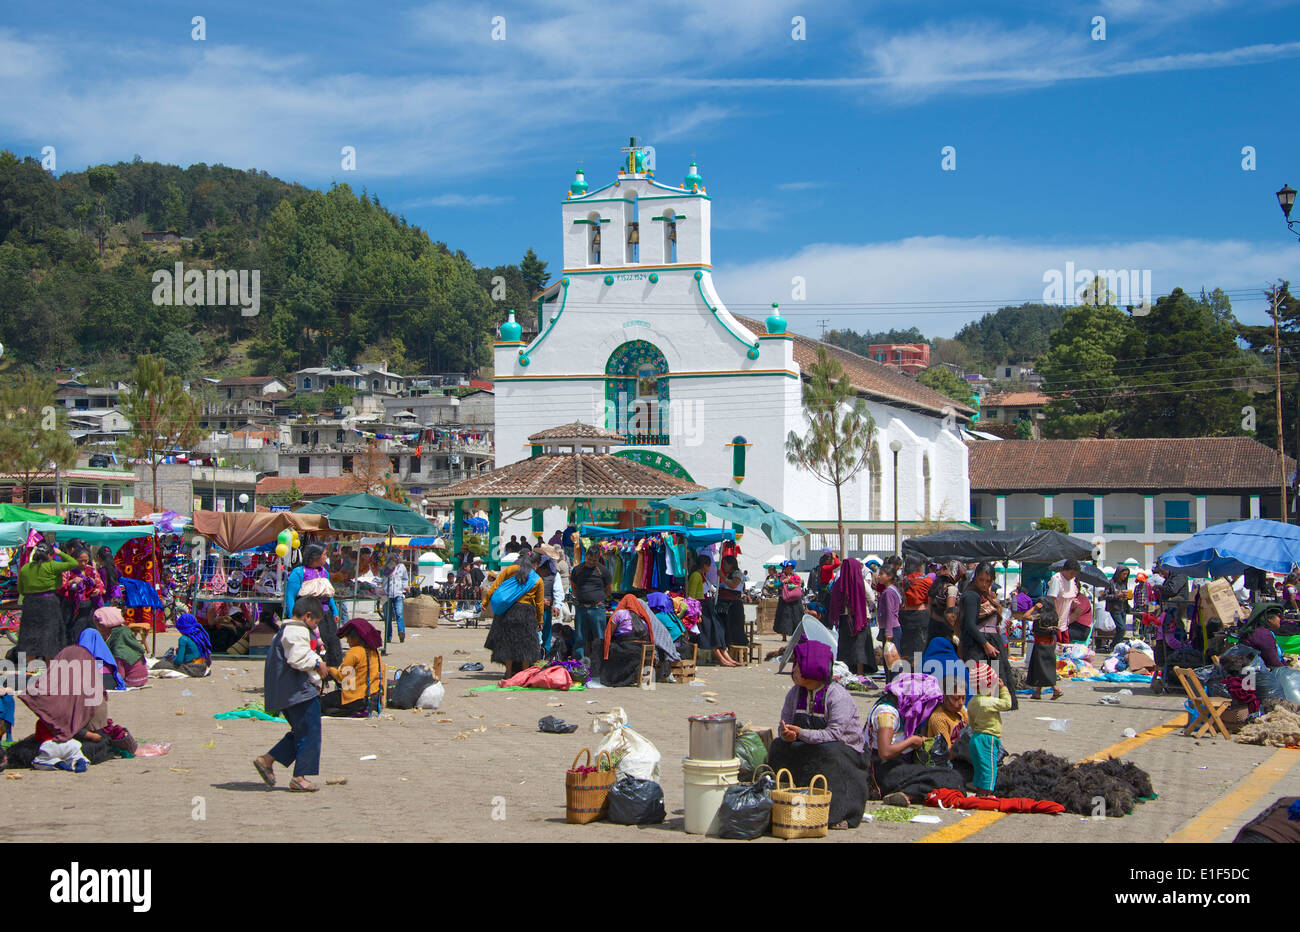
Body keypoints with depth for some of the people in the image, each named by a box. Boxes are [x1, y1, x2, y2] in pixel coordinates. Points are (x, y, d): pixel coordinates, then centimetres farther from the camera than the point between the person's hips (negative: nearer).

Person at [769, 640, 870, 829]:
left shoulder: (839, 697, -18)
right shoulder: (795, 693, 3)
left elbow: (834, 735, -27)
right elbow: (784, 724, 0)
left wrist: (801, 733, -35)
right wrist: (786, 734, -26)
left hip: (845, 750, -6)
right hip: (808, 750, 6)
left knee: (829, 753, -37)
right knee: (779, 746, -17)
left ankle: (836, 813, -32)